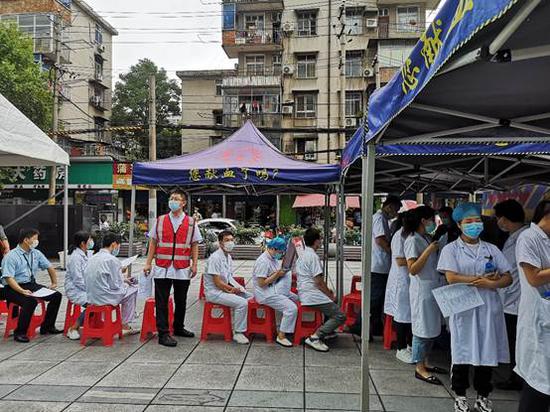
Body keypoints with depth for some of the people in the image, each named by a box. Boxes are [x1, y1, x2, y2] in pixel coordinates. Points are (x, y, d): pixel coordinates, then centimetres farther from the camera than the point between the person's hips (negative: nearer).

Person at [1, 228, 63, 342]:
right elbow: (8, 278, -21)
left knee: (56, 295, -10)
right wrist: (22, 291, -33)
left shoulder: (36, 253, 6)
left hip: (32, 285, 7)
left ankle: (47, 327, 3)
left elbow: (49, 267, 17)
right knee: (31, 301, -35)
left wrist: (54, 283, 8)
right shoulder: (11, 256, -13)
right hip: (14, 288, -7)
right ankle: (19, 333, -17)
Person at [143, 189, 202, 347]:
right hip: (162, 268, 0)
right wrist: (148, 263, 3)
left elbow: (194, 245, 6)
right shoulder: (160, 221, 6)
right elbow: (153, 243, 8)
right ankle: (163, 334, 6)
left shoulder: (191, 222, 5)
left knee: (181, 301, 13)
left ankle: (179, 328, 32)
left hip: (183, 269, 1)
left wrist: (194, 264, -1)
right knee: (161, 302, 0)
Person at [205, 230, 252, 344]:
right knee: (242, 303, -25)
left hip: (226, 289, 10)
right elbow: (217, 282, -21)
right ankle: (238, 333, -11)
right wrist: (232, 289, -10)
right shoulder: (215, 258, -19)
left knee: (250, 297, 6)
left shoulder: (228, 257, 9)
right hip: (214, 292, -10)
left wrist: (236, 288, -4)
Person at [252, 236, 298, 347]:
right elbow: (261, 283, -23)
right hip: (265, 294, -10)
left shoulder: (274, 258, 11)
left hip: (274, 290, 10)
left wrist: (283, 271, -2)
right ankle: (281, 336, -10)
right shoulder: (263, 261, -19)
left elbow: (279, 273, 20)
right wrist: (277, 275, -21)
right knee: (292, 308, -20)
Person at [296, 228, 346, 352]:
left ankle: (328, 331, 30)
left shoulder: (302, 255, 15)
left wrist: (327, 290, 16)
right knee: (340, 316, -9)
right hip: (313, 296, -10)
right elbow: (318, 281, -19)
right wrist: (331, 295, -5)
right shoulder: (313, 256, -17)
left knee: (332, 303, 30)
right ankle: (315, 337, -15)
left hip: (304, 294, 10)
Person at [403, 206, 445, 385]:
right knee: (423, 328, -2)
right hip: (422, 289, -9)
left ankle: (424, 362, 26)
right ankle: (420, 368, 9)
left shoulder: (427, 238, 14)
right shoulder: (413, 240, -13)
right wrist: (428, 251, -21)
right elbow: (412, 269, -18)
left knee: (432, 328, 13)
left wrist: (437, 249, 7)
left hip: (434, 288, 9)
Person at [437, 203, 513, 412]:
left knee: (487, 351, 9)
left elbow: (508, 278, 6)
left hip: (488, 308, 3)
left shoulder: (491, 249, 11)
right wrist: (483, 279, -11)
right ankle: (460, 395, 20)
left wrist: (491, 284, -14)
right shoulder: (451, 249, 0)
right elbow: (451, 277, -12)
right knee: (463, 352, 4)